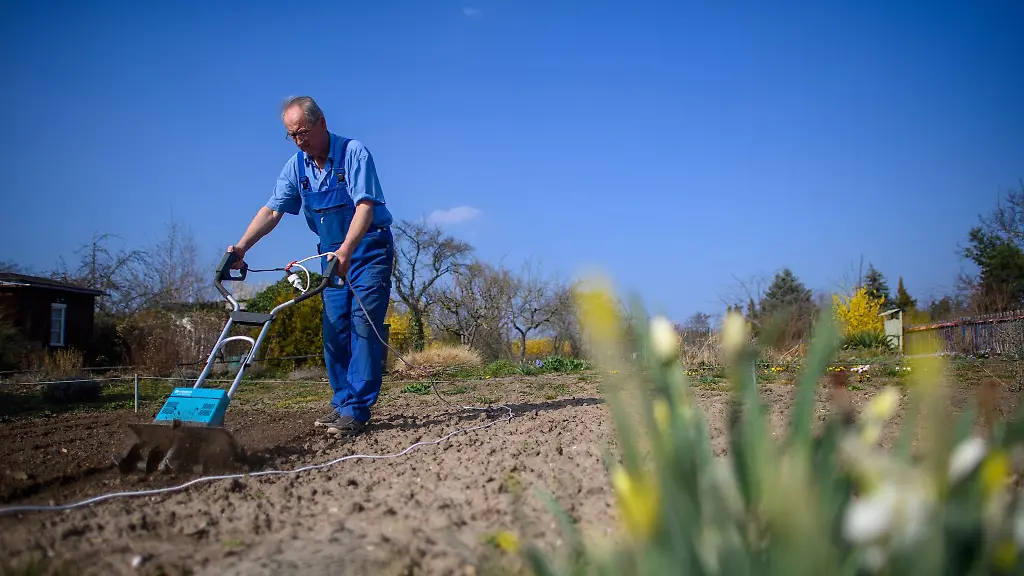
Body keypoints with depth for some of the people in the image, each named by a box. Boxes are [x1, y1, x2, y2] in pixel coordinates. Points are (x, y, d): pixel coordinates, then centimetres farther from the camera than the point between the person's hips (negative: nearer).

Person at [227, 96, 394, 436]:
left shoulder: (354, 153, -16)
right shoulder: (296, 166, 3)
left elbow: (365, 205, -26)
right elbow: (272, 210, -1)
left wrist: (346, 250, -39)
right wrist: (242, 247, -16)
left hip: (369, 248, -6)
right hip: (332, 253, 6)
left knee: (363, 324, -12)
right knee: (334, 329, 4)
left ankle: (357, 410, -13)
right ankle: (342, 403, 12)